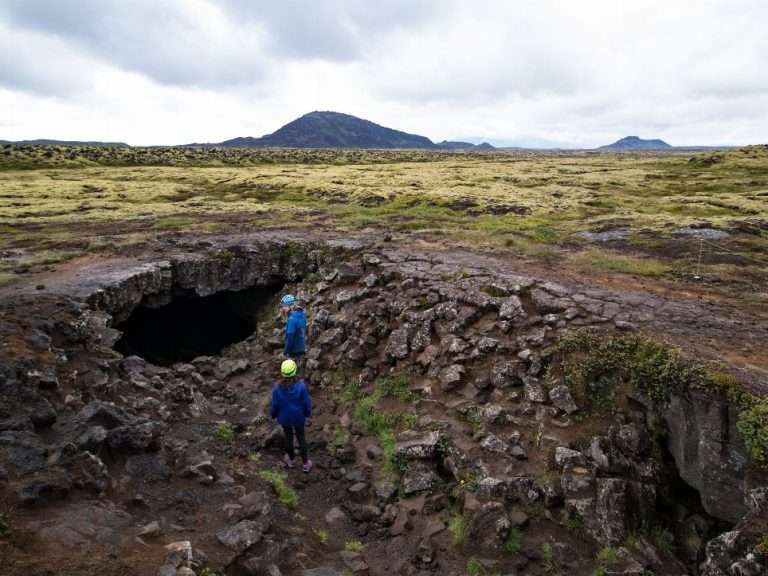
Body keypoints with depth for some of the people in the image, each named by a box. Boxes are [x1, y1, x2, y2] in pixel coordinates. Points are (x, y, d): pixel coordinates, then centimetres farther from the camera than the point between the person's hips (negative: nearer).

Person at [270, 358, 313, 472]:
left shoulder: (278, 388, -28)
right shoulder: (301, 386, -30)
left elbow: (274, 405, -13)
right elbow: (306, 402, -16)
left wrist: (273, 414, 9)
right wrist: (308, 412, 6)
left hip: (285, 417, 0)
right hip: (299, 416, 0)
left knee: (288, 437, 25)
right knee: (301, 437, 22)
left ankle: (290, 459, 48)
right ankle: (305, 463, 35)